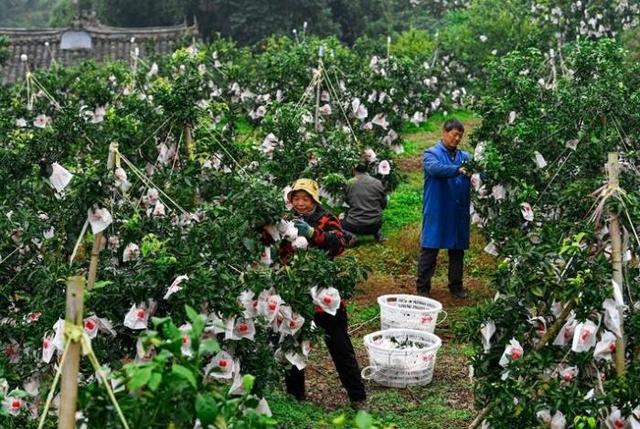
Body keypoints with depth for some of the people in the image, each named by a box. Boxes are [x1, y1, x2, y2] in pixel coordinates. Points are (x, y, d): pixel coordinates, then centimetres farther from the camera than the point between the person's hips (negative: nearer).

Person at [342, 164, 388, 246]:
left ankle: (349, 236, -5)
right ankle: (378, 234, 10)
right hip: (374, 226, 3)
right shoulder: (378, 183, 0)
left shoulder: (350, 183, -3)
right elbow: (384, 204, 9)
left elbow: (346, 200, 10)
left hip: (355, 225, -3)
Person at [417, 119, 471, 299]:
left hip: (459, 213, 4)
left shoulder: (465, 156, 11)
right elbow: (436, 168, -24)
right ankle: (423, 288, 9)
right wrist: (459, 170, -37)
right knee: (429, 251, 1)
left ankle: (456, 286, 24)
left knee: (457, 251, 12)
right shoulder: (431, 154, -2)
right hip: (436, 213, -4)